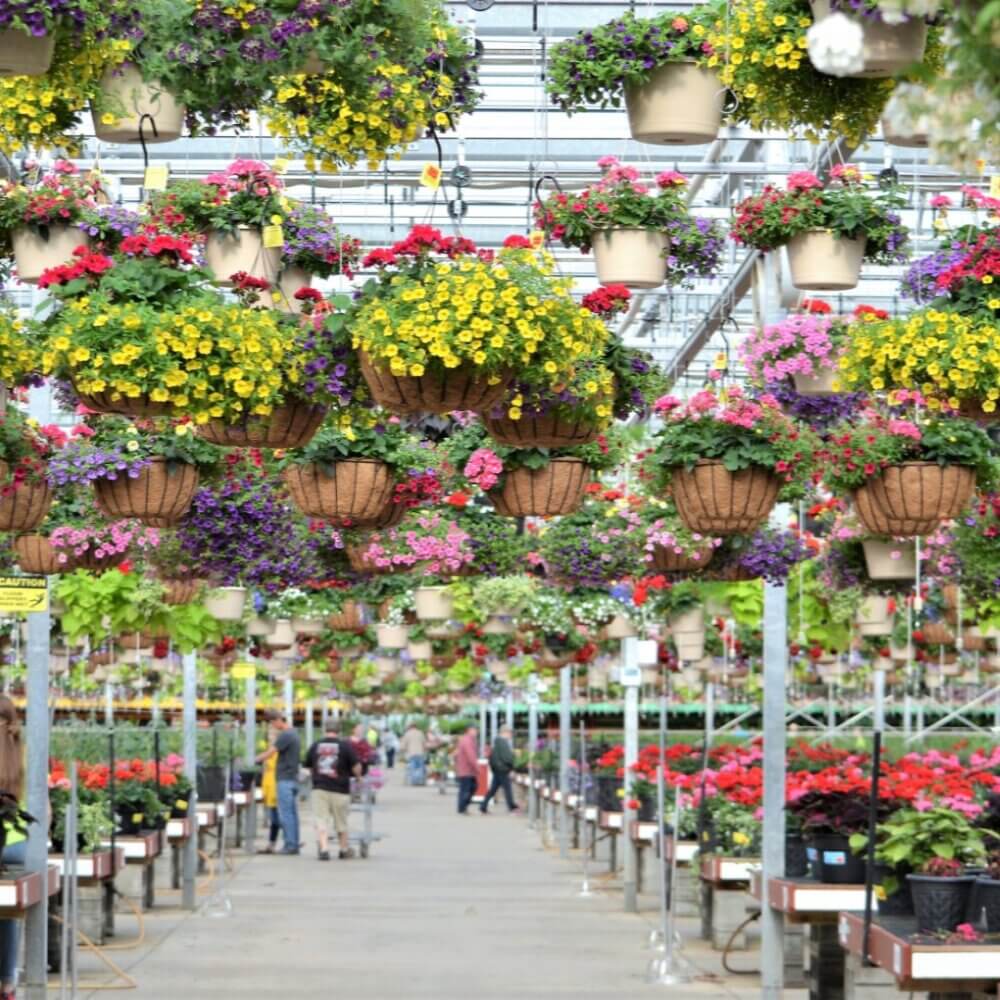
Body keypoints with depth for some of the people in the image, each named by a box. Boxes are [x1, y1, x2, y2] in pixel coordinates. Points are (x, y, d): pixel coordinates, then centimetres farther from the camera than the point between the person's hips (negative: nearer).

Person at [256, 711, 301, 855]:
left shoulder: (285, 735, -14)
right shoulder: (294, 734, 16)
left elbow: (270, 753, -14)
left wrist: (256, 760, -2)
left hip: (285, 778, -10)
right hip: (293, 778, 10)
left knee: (285, 813, -7)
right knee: (292, 812, 10)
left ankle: (290, 844, -7)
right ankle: (295, 844, 11)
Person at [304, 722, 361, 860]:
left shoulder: (315, 746, 5)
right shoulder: (345, 745, -5)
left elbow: (309, 767, 15)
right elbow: (356, 767, -6)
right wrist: (358, 776, 15)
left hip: (319, 788, 1)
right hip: (340, 789, -1)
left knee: (321, 821, -1)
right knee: (341, 823, 13)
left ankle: (323, 849, -16)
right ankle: (345, 850, 27)